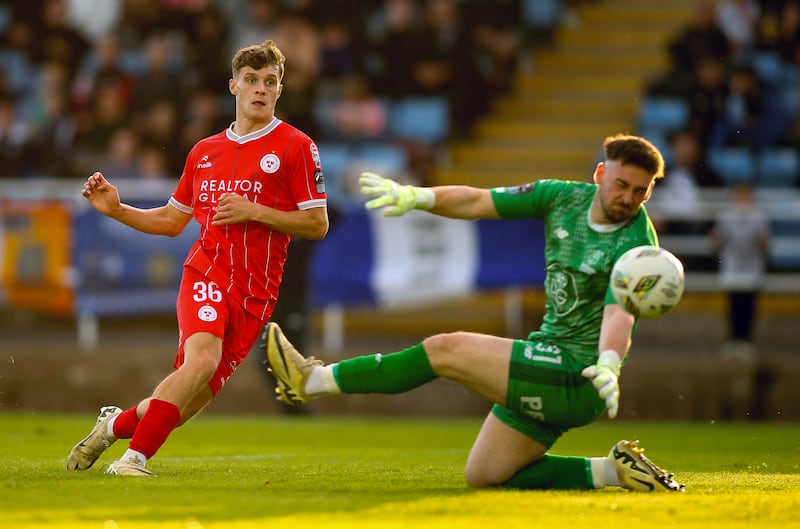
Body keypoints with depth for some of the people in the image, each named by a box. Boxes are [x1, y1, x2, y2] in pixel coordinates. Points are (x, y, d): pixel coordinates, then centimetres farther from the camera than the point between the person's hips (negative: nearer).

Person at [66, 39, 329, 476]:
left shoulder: (295, 147, 2)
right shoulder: (204, 152, 15)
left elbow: (317, 224, -2)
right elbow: (171, 220, 24)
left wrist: (254, 211, -12)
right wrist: (116, 209, 10)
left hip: (255, 291, -1)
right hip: (205, 273, 1)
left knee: (186, 404, -2)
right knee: (202, 358, -29)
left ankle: (117, 424, 26)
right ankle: (133, 457, -23)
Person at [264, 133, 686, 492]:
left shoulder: (636, 244, -17)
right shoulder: (564, 197, 4)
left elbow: (619, 313, -33)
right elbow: (478, 202, 7)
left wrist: (608, 366, -53)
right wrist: (416, 197, -9)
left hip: (574, 380, -9)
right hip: (543, 379, 9)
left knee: (444, 350, -14)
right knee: (483, 477, 11)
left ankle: (312, 380, -3)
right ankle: (614, 470, 7)